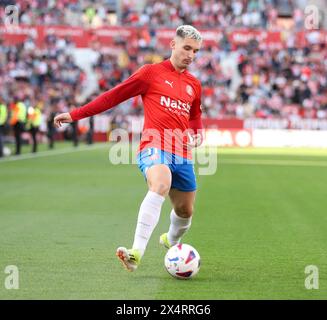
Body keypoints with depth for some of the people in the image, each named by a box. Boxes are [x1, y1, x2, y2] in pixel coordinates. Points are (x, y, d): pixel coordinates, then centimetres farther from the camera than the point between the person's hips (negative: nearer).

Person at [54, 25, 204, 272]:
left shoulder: (194, 85, 18)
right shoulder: (152, 73, 4)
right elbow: (114, 96, 6)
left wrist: (197, 135, 9)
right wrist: (75, 115, 3)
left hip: (182, 155, 6)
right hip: (154, 147, -6)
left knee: (185, 211, 11)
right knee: (161, 185, -35)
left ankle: (171, 241, 47)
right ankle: (136, 253, -44)